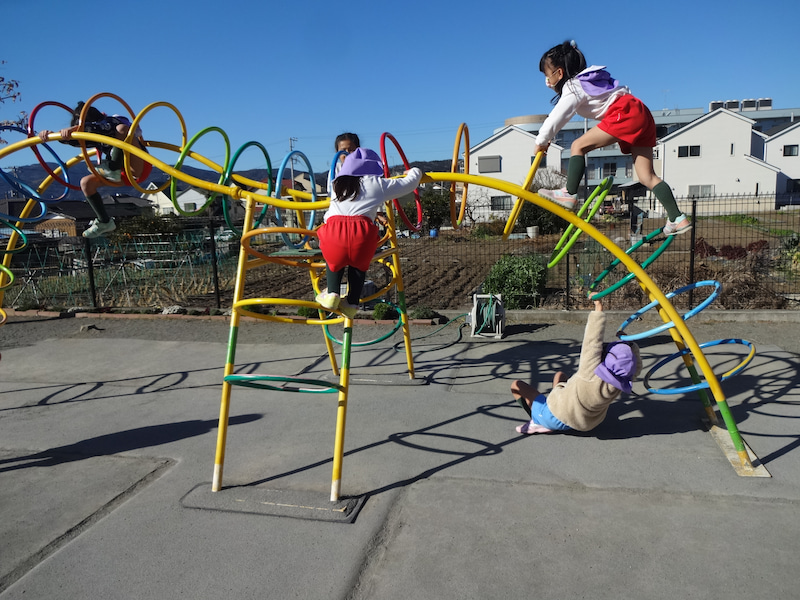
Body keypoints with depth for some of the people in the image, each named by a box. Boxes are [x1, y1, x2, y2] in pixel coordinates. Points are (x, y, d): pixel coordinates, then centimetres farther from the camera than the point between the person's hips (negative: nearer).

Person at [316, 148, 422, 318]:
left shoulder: (337, 184, 30)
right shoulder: (378, 184, 21)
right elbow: (409, 183, 30)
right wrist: (414, 171, 52)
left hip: (333, 226, 2)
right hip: (362, 231, -2)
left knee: (334, 259, 32)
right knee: (359, 264, 26)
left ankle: (332, 294, 21)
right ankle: (352, 303, 25)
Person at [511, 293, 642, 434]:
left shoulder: (591, 375, -39)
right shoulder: (619, 384, -21)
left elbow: (593, 341, -40)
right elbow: (636, 368, 0)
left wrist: (598, 308, -36)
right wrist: (630, 345, -9)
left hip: (555, 419, -7)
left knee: (517, 385, 7)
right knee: (560, 374, 29)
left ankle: (538, 422, -2)